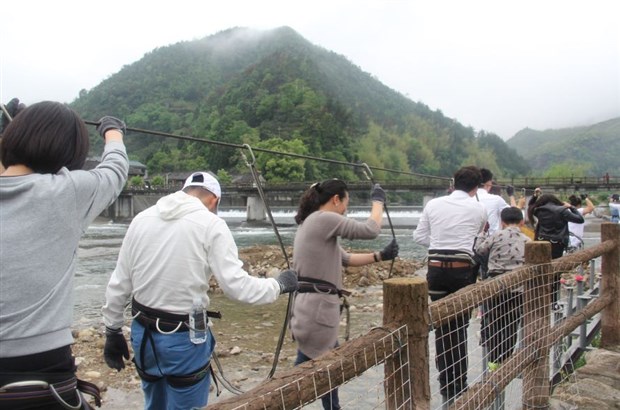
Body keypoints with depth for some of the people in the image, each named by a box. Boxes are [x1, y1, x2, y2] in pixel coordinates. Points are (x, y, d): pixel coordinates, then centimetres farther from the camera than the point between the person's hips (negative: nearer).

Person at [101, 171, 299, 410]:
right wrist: (278, 285, -1)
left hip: (142, 332, 5)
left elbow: (118, 284, 6)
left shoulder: (141, 219, 3)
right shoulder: (211, 223, -12)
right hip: (184, 338, -5)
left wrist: (112, 331, 16)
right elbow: (237, 286, -17)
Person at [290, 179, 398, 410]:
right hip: (317, 308, -10)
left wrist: (380, 256, 14)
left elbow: (345, 259, 20)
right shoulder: (324, 219, -14)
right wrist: (378, 201, 2)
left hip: (315, 306, 10)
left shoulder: (311, 223, 17)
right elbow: (370, 230, -14)